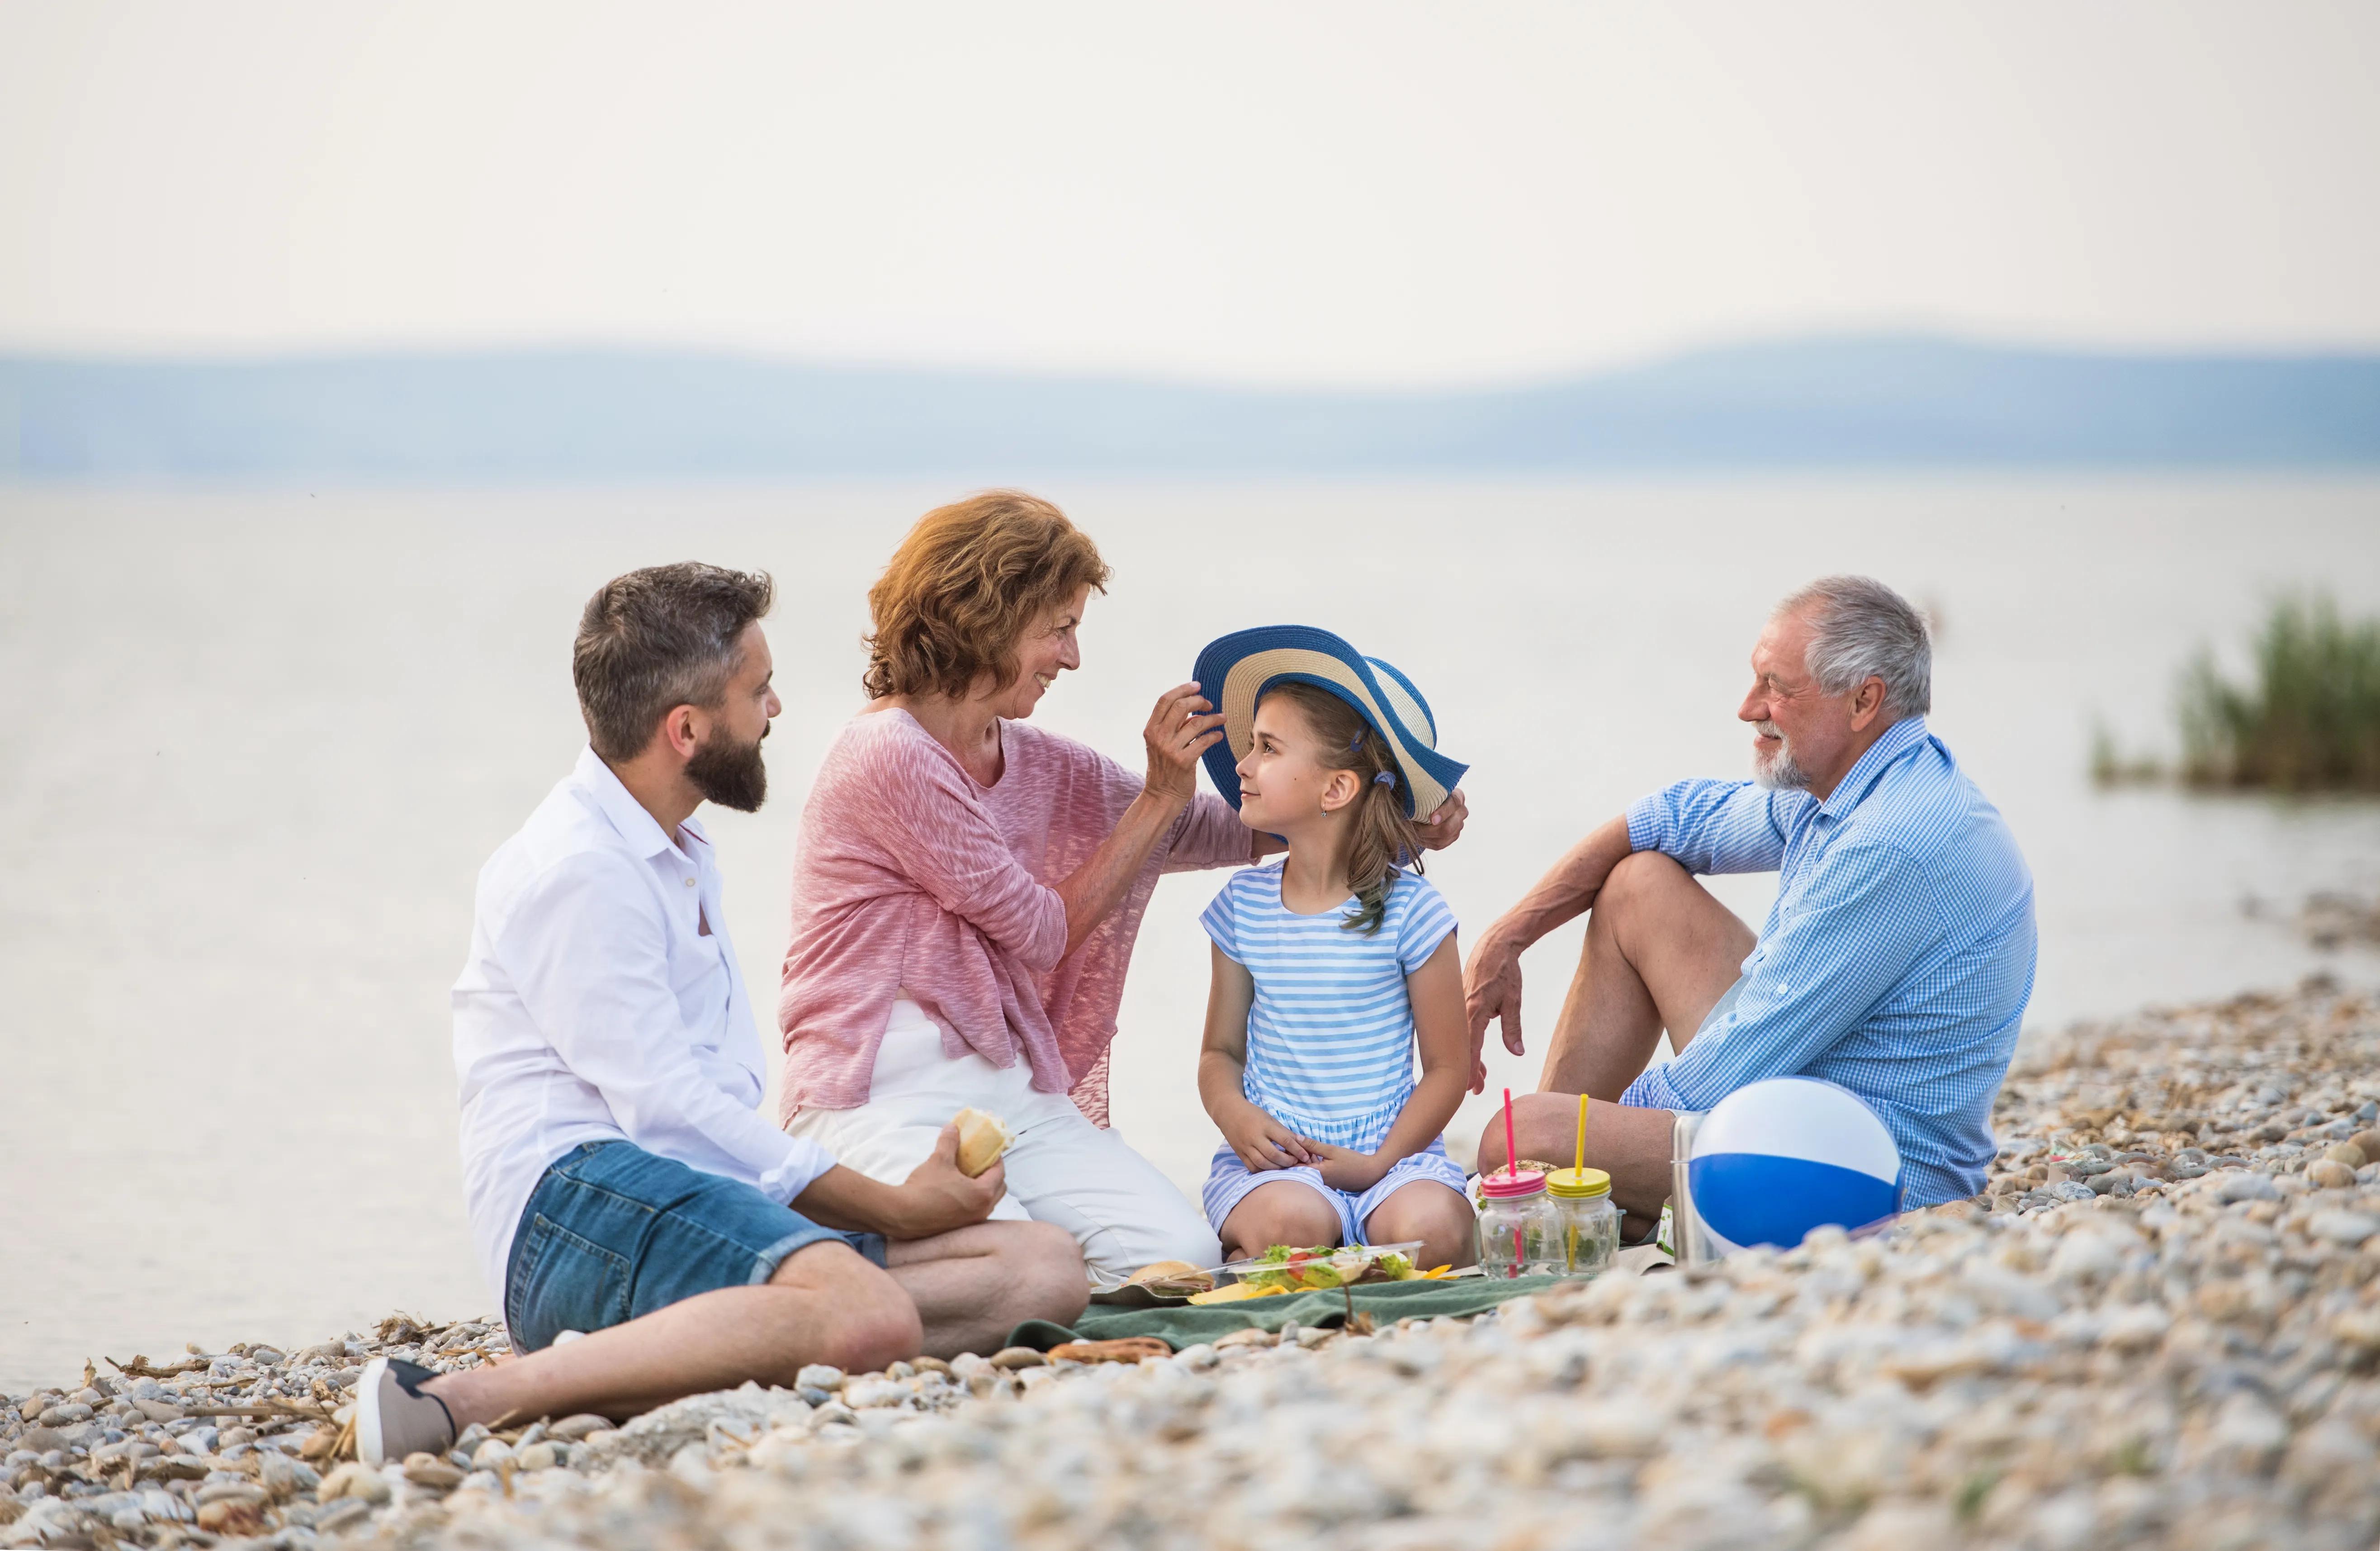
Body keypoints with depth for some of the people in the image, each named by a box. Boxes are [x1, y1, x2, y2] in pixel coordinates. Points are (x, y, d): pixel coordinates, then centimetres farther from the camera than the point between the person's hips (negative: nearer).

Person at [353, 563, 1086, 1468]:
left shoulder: (678, 857, 27)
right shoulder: (577, 872, -6)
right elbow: (668, 1107, -13)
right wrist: (894, 1208, -8)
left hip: (714, 1202, 10)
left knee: (1044, 1269, -6)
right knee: (869, 1316, -36)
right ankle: (468, 1400, -34)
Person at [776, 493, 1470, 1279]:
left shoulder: (1036, 762, 14)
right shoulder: (890, 758, -12)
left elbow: (1220, 831, 19)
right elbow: (1044, 933, -6)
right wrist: (1160, 798, 0)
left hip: (1007, 1085, 8)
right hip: (877, 1098, -8)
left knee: (1183, 1254, -13)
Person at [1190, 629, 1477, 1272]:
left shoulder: (1408, 911, -3)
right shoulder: (1242, 906, 7)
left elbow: (1448, 1066, 0)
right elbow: (1221, 1050, 12)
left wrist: (1382, 1162, -14)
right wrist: (1234, 1115, -12)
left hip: (1390, 1151, -1)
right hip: (1273, 1156, 1)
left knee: (1428, 1229, -33)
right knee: (1293, 1225, -34)